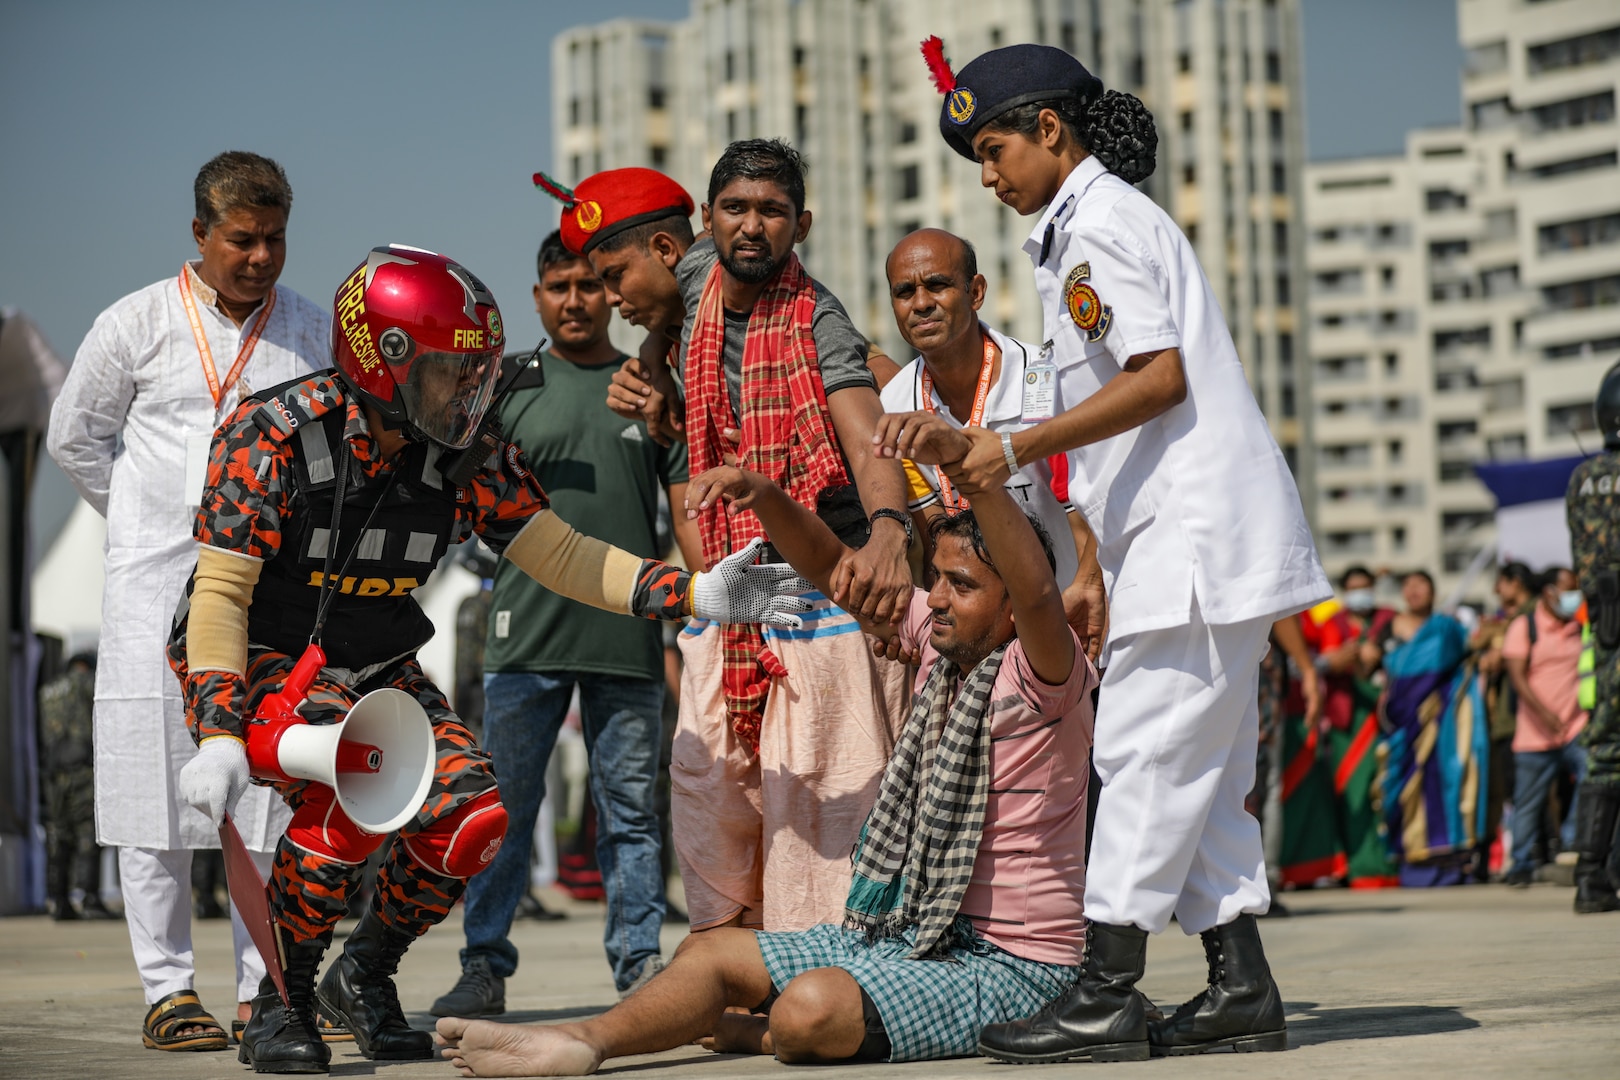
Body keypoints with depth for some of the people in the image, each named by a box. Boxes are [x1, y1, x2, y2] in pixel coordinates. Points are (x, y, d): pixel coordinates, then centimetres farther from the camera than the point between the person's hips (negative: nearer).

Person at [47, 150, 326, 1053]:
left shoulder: (315, 333, 8)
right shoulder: (138, 324, 2)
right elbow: (75, 437, 12)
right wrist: (150, 524, 9)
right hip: (160, 588, -2)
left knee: (275, 790, -1)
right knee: (158, 783, -3)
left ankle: (265, 988, 5)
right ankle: (169, 989, 3)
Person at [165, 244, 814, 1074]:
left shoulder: (464, 457, -6)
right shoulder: (271, 438, -21)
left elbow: (560, 556, -5)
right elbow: (221, 594, -22)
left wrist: (695, 594, -18)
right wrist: (219, 737, -32)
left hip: (377, 669, 6)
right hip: (259, 664, -6)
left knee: (471, 817, -12)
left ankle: (363, 976, 14)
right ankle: (280, 1003, -13)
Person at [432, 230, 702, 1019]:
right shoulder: (508, 390, 10)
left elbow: (690, 510, 10)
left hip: (629, 639, 1)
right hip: (526, 636, 0)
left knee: (630, 811, 5)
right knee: (503, 806, 0)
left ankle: (639, 963, 11)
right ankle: (484, 967, 7)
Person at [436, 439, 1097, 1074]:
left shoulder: (1041, 676, -16)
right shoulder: (941, 643, 8)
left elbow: (1037, 589, -39)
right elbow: (832, 570, 13)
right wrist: (763, 494, -3)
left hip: (1007, 964, -9)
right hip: (907, 933, 9)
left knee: (812, 1010, -32)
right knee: (709, 953, 7)